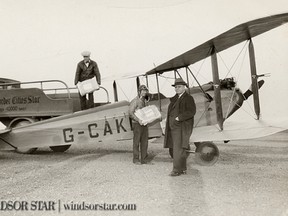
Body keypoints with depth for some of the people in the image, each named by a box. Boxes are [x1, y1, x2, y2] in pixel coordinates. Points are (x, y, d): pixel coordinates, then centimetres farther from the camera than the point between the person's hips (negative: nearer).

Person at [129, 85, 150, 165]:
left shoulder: (145, 101, 14)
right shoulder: (135, 101, -8)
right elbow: (131, 113, -15)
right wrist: (138, 120, -25)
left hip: (144, 124, 7)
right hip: (137, 124, -7)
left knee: (144, 142, 6)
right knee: (136, 142, 0)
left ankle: (144, 159, 12)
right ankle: (136, 159, 9)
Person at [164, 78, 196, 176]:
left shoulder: (188, 98, -5)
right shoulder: (175, 98, 18)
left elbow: (191, 111, -16)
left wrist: (179, 118, -20)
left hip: (182, 127, -7)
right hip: (174, 127, 7)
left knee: (178, 148, -11)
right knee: (180, 148, 9)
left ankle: (177, 170, -8)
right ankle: (183, 168, 16)